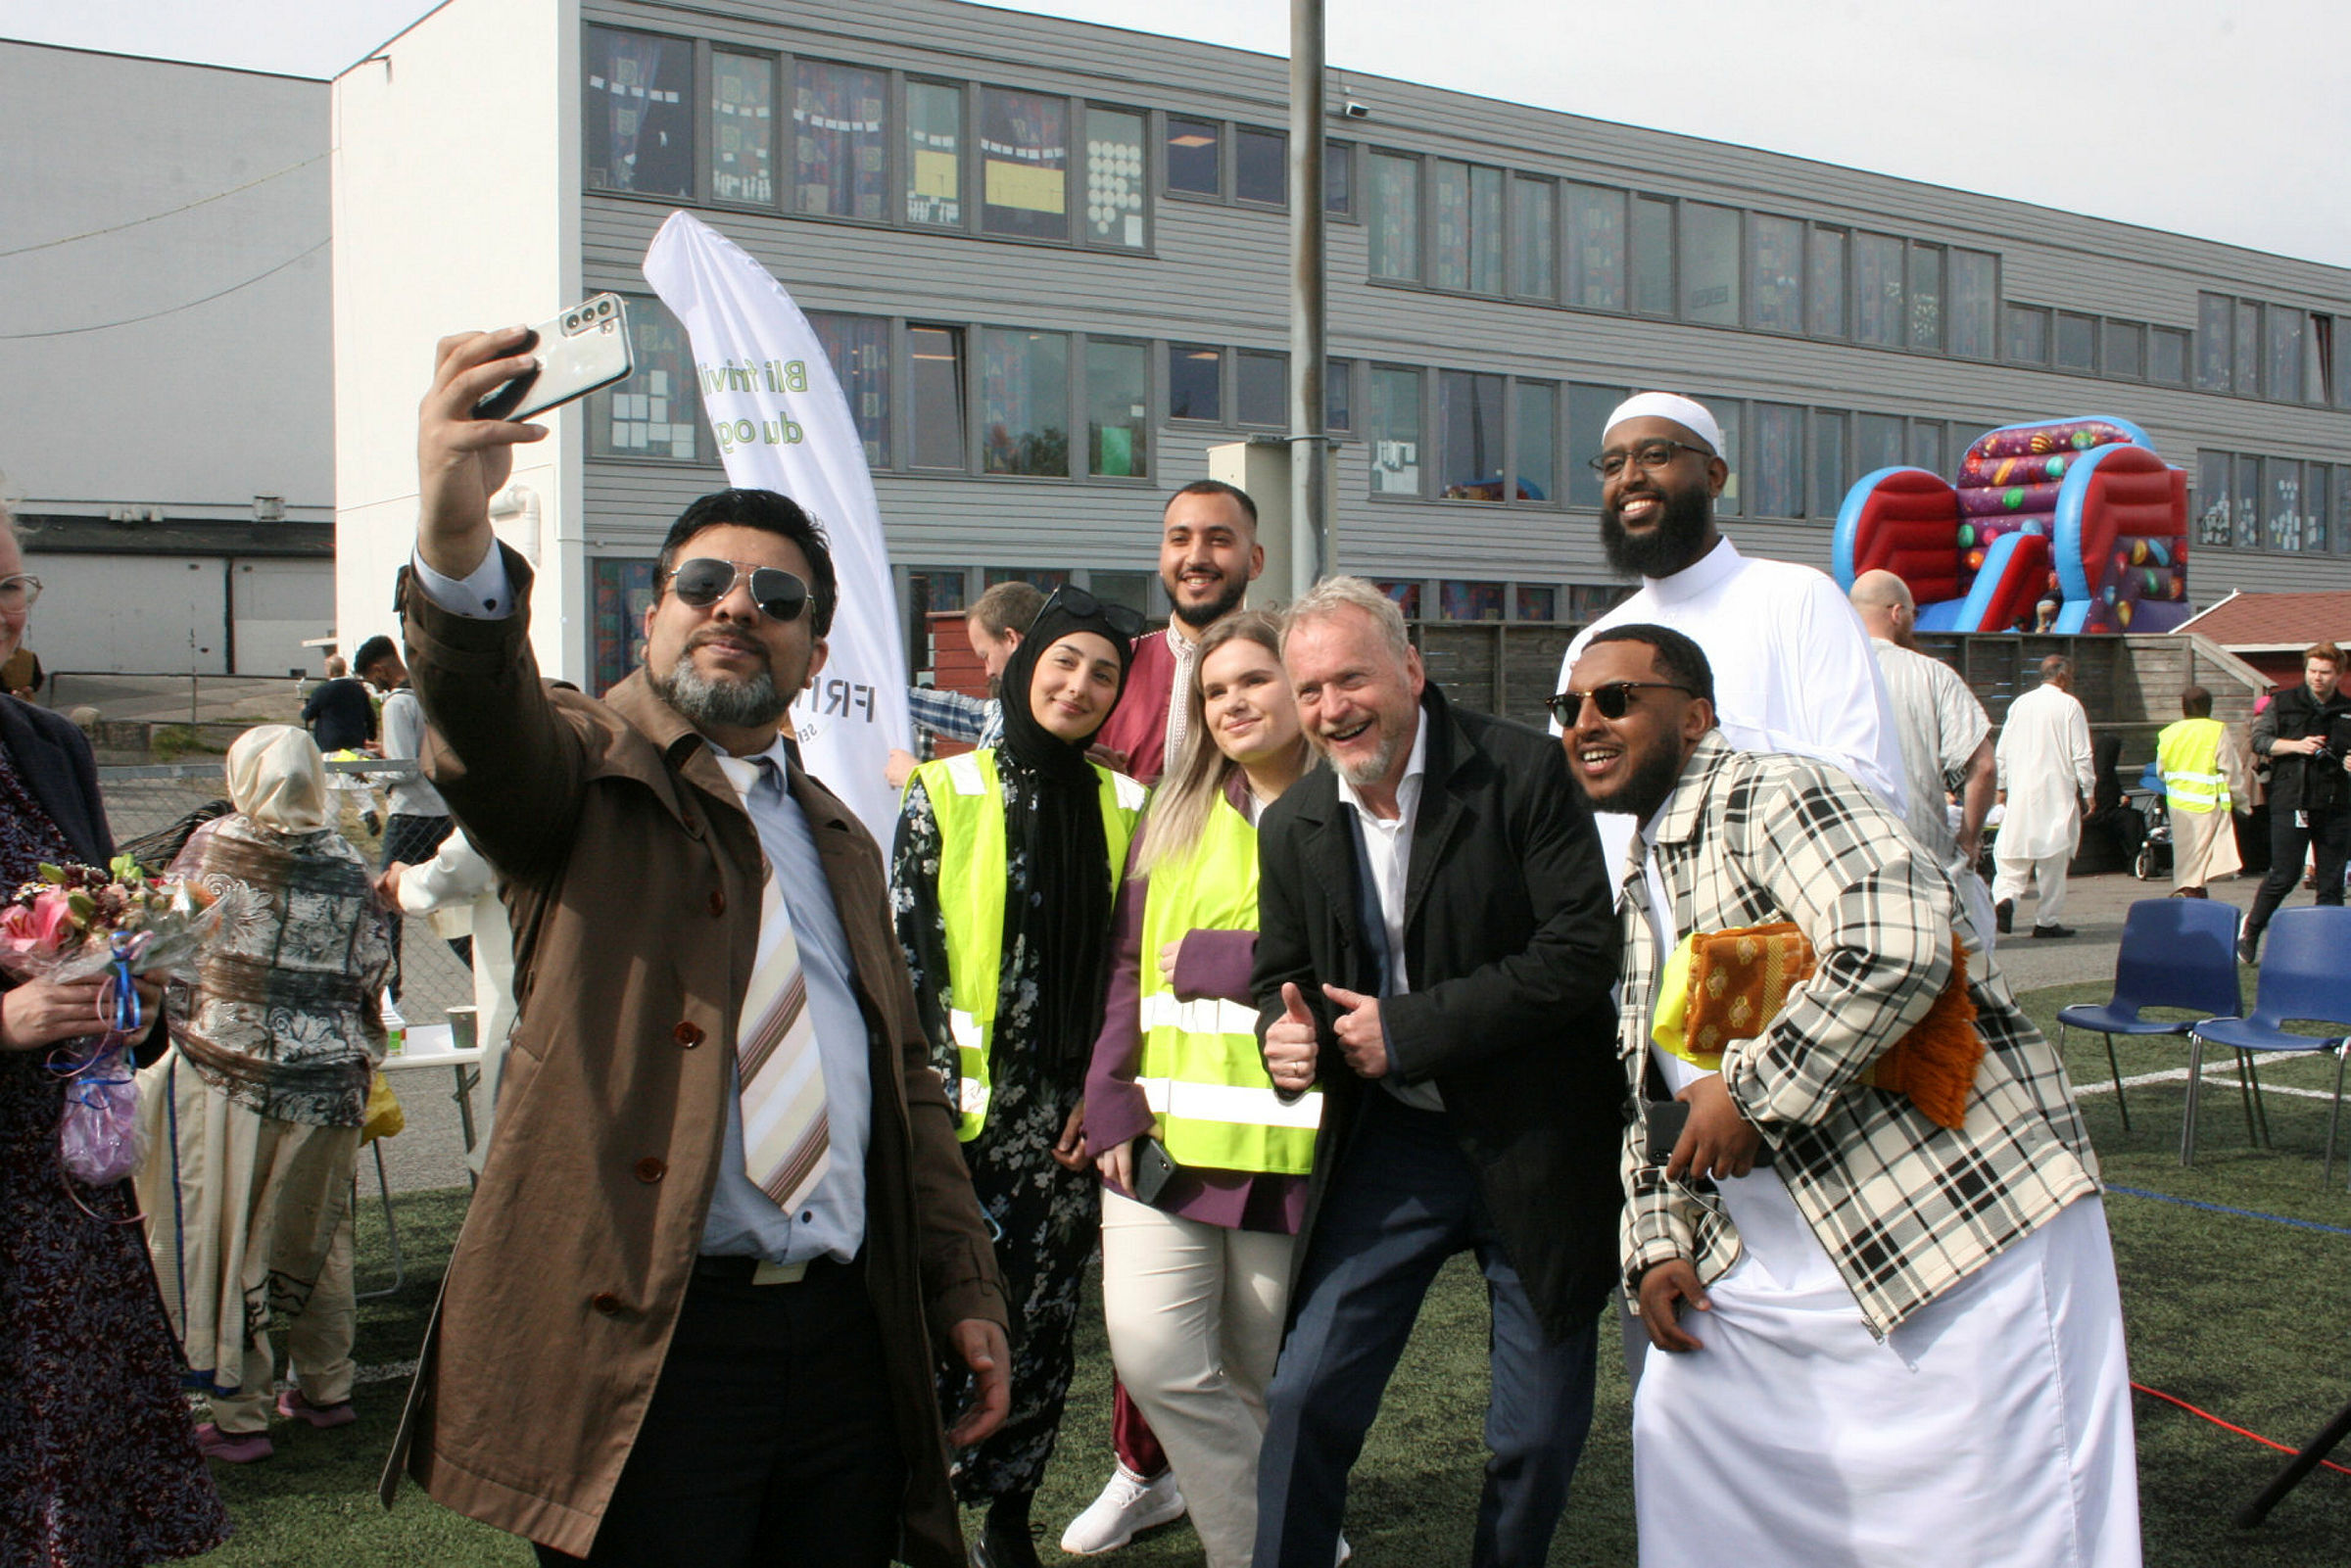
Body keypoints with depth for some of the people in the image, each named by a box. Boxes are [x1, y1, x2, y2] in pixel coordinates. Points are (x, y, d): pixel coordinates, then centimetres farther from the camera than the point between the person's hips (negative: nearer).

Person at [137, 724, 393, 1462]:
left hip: (226, 1074, -3)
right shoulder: (348, 866, 1)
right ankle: (326, 1387, 28)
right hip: (327, 1079, 3)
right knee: (315, 1236, 18)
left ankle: (239, 1415, 11)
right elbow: (372, 972, 4)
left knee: (220, 1242, 7)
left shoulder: (213, 846, -4)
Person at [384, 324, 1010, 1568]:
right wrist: (455, 536, -44)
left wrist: (961, 1291, 14)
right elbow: (485, 720, -24)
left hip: (845, 1337, 6)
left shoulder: (838, 840, 18)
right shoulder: (590, 775, 0)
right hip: (646, 1341, -5)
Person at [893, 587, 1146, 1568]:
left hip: (1066, 1118, 3)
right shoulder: (945, 795, -1)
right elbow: (905, 957, -3)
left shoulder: (1123, 808, 8)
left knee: (1046, 1321, 8)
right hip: (963, 1111, -3)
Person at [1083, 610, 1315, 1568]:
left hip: (1294, 1149, -3)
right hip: (1166, 1135, 3)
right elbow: (1128, 969, 11)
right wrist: (1113, 1105, -1)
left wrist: (1217, 962, -10)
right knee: (1152, 1355, -11)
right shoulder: (1174, 817, 15)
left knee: (1266, 1380, 8)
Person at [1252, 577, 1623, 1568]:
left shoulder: (1524, 772, -13)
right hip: (1386, 1141, 3)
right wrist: (1282, 1030, -11)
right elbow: (1281, 971, 14)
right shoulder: (1291, 826, 2)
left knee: (1541, 1431, 8)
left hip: (1536, 1142, -3)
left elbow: (1583, 951, -19)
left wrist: (1407, 1026, -20)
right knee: (1308, 1394, -1)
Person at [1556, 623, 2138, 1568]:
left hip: (1964, 1229, -9)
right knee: (1677, 1423, 12)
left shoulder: (1770, 797, -14)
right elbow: (1650, 1090, 22)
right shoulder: (1640, 893, 16)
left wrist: (1751, 1093, -23)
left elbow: (1898, 944, -31)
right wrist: (1660, 1240, 8)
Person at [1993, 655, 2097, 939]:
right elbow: (2081, 755, -7)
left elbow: (2002, 752, 12)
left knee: (2013, 851, 5)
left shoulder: (2019, 703, 8)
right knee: (2053, 856, 3)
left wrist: (2003, 787, 21)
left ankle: (2005, 895, -21)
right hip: (2057, 793, -4)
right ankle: (2046, 921, 6)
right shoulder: (2069, 705, -5)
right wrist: (2088, 790, 2)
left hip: (2020, 791, 4)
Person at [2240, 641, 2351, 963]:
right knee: (2283, 876, -5)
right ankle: (2251, 930, 14)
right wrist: (2296, 745, -14)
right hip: (2291, 802, -3)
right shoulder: (2283, 703, 5)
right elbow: (2260, 740, 0)